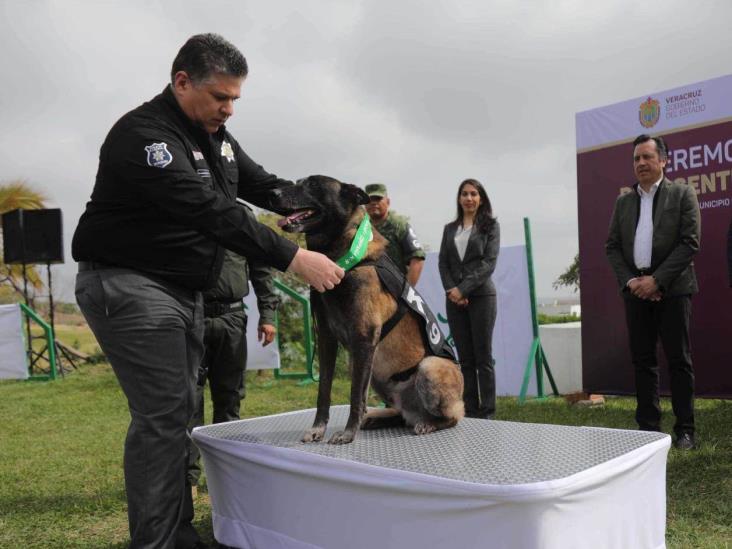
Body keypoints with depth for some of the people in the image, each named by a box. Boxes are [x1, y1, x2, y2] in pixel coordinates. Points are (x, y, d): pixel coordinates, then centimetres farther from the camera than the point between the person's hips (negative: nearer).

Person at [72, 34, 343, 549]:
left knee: (180, 410, 10)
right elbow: (212, 212, -30)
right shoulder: (143, 134, -21)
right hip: (129, 285, -9)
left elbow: (262, 184, 15)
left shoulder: (215, 135, 9)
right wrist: (294, 258, -33)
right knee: (162, 414, -12)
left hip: (185, 291, 9)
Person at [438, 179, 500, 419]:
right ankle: (470, 411, 10)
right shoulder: (450, 228, 15)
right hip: (454, 299, 4)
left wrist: (463, 288, -13)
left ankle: (487, 414, 2)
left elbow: (489, 262, -6)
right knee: (465, 358, 5)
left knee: (483, 357, -2)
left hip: (481, 296, -4)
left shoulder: (490, 225, 4)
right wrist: (450, 289, -8)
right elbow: (443, 263, 10)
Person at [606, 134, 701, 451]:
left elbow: (690, 242, -7)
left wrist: (657, 280, -14)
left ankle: (685, 429, 9)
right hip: (635, 290, 4)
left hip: (672, 289, -4)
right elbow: (612, 246, 10)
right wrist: (629, 281, -5)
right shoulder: (623, 202, 13)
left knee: (678, 360, 1)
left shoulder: (682, 195, 2)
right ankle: (648, 426, 14)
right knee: (642, 360, 6)